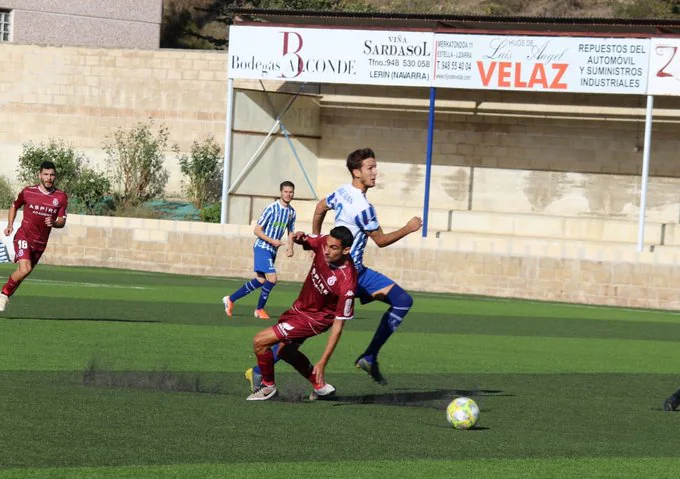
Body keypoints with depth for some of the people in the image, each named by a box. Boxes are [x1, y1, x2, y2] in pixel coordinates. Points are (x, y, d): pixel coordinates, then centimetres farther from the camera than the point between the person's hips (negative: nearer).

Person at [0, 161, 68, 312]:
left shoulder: (61, 197, 0)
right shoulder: (27, 192, -4)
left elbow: (62, 222, 1)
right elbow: (14, 207, 14)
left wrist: (53, 223, -21)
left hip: (40, 243, 4)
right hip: (24, 236, -4)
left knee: (24, 272, 11)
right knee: (25, 269, -23)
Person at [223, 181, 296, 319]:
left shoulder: (291, 212, 8)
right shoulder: (271, 208, -15)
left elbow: (290, 232, 20)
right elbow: (257, 230, -13)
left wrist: (290, 247, 1)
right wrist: (272, 241, -23)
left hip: (272, 250, 8)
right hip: (262, 247, -8)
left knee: (260, 280, 8)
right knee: (272, 278, -18)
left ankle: (231, 299, 21)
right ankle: (260, 309, 0)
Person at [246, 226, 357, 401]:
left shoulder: (347, 283, -36)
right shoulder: (323, 243, -20)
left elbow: (337, 326, -28)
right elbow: (305, 240, 5)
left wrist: (322, 363, -26)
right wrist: (300, 237, -22)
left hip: (315, 319, -8)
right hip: (300, 306, 8)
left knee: (260, 342, -12)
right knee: (284, 350, 26)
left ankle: (268, 386, 12)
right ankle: (320, 386, 37)